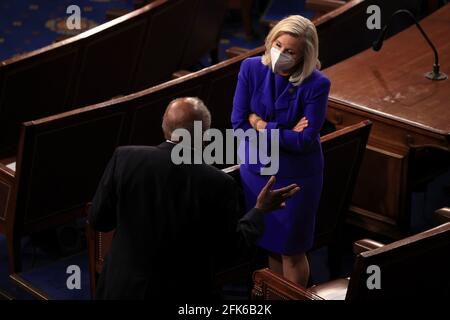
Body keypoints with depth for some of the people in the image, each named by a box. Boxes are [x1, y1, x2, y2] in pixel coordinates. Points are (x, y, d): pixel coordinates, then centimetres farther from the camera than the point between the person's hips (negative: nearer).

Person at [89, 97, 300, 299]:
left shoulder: (125, 158, -14)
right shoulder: (219, 185, -17)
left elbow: (98, 220, -4)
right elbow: (230, 244, -5)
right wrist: (260, 210, 9)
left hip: (124, 287, 2)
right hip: (183, 293, -1)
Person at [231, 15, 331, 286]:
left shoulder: (317, 84, -20)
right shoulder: (251, 68, -11)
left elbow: (305, 140, -22)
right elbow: (238, 123, -11)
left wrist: (261, 125, -16)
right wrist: (284, 133, -17)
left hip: (296, 177, -3)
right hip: (256, 169, 3)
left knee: (291, 251, 10)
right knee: (270, 244, 18)